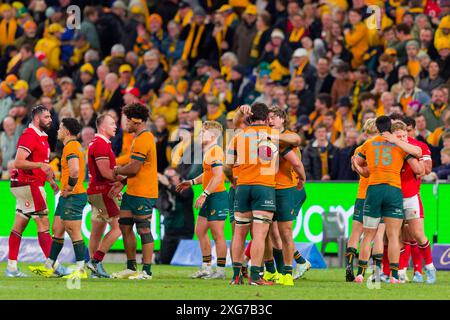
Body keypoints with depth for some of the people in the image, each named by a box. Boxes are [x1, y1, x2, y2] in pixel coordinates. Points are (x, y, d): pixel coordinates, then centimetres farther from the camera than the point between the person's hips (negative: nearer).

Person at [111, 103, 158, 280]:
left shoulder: (143, 140, -17)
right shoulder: (140, 138, 17)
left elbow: (134, 168, -21)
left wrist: (117, 171, -2)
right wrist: (122, 184, 17)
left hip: (143, 194, -10)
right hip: (132, 191, 10)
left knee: (143, 230, -6)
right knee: (125, 226, 12)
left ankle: (146, 271, -3)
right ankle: (131, 268, 19)